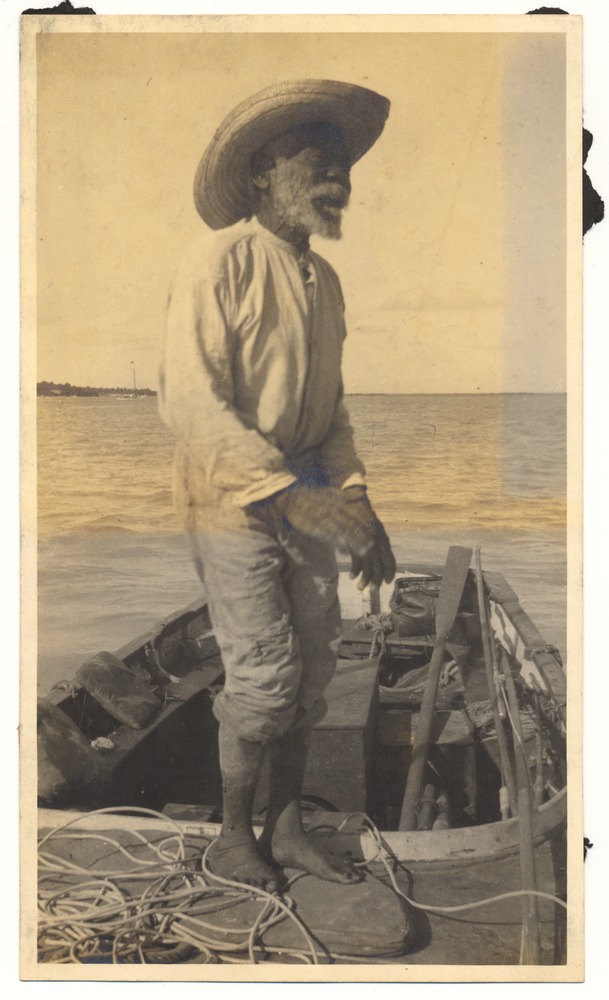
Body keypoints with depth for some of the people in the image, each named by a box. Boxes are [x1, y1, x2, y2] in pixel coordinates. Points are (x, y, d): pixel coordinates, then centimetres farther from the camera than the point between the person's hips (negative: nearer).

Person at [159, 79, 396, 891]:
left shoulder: (324, 280, 11)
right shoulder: (221, 264, -12)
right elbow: (190, 404, -20)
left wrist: (356, 504, 3)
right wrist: (292, 493, -25)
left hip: (303, 501, 7)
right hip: (231, 500, -7)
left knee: (315, 666, 8)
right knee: (265, 674, -4)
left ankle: (285, 827, 26)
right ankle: (232, 838, 19)